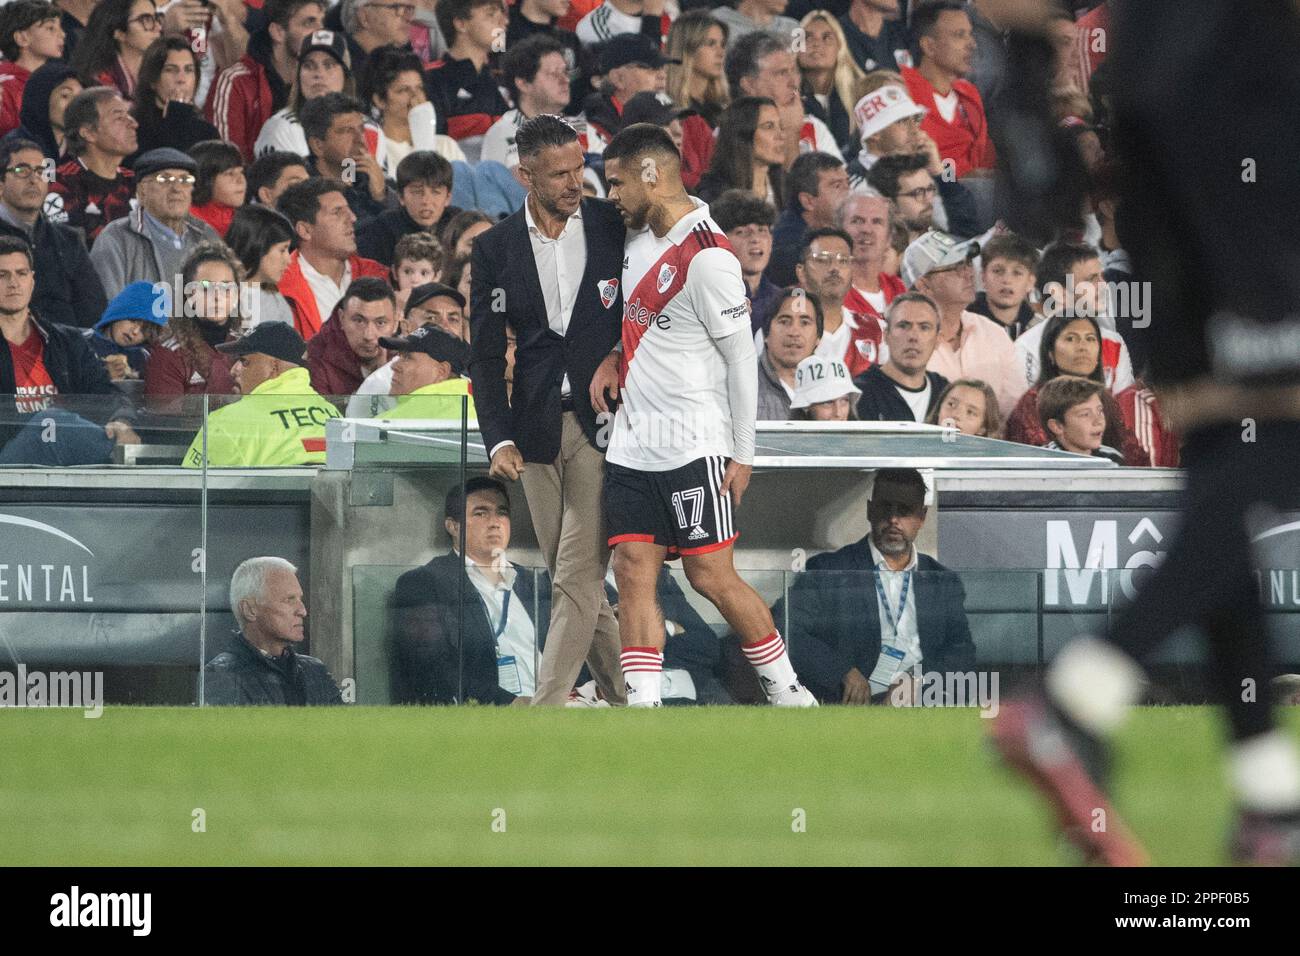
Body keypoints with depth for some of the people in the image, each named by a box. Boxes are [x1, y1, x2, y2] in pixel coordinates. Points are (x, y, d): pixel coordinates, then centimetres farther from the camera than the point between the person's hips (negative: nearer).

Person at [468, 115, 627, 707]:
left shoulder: (614, 227, 0)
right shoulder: (496, 248, 4)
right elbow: (485, 353, 5)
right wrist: (498, 438, -6)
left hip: (604, 422, -3)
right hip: (538, 430, 3)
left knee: (577, 577, -11)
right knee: (571, 580, 6)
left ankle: (545, 713, -11)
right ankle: (627, 700, 17)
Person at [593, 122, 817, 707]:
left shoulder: (706, 257, -16)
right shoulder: (641, 237, 11)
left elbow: (742, 356, -13)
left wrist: (743, 453, -12)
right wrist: (615, 359, 9)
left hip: (693, 447, -8)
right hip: (632, 448, 8)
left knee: (711, 576, -5)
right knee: (633, 572, -1)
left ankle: (787, 691, 10)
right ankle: (642, 710, -3)